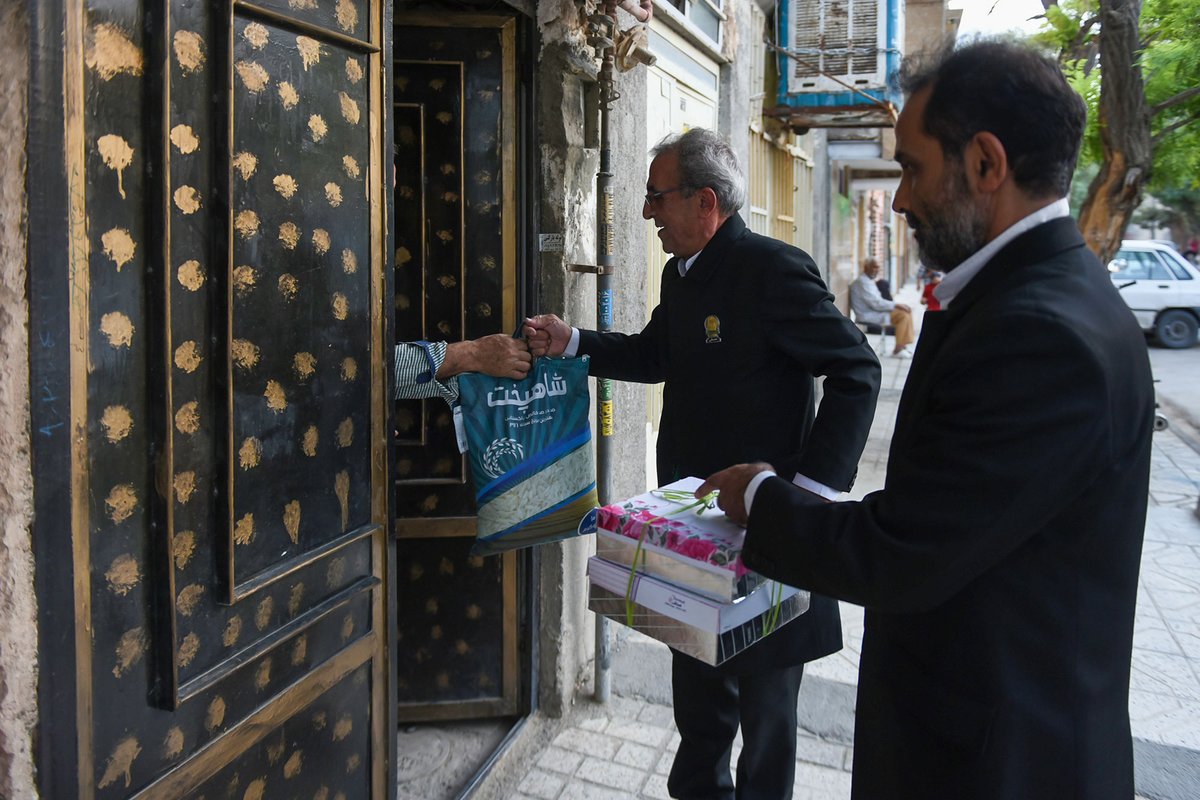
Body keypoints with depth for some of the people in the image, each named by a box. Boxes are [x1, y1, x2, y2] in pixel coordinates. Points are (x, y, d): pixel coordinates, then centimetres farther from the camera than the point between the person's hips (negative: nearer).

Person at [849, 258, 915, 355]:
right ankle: (897, 350, -10)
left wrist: (895, 305, 6)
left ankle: (904, 344, 5)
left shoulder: (869, 281, 15)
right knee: (903, 315, -17)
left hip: (874, 311, 10)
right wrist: (896, 305, -17)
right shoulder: (862, 282, -18)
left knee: (906, 310, 7)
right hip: (869, 315, -10)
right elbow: (876, 304, -23)